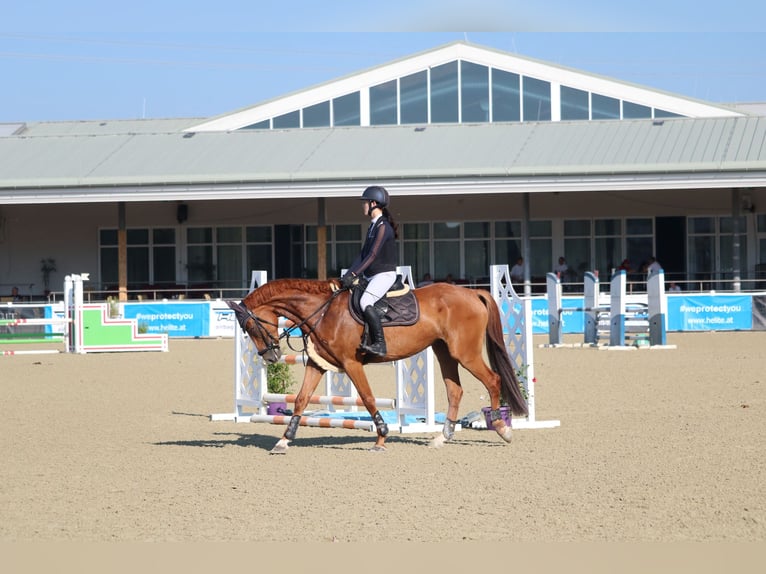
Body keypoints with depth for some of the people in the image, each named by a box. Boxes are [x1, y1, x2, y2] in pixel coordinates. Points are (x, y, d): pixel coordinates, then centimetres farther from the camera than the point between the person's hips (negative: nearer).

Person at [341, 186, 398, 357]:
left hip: (385, 274, -10)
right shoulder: (373, 226, 16)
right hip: (371, 276, 10)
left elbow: (373, 255, -19)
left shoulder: (383, 226, -13)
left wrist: (354, 275, -23)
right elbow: (363, 254, 16)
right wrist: (348, 275, 8)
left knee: (365, 302, -30)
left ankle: (380, 344, -31)